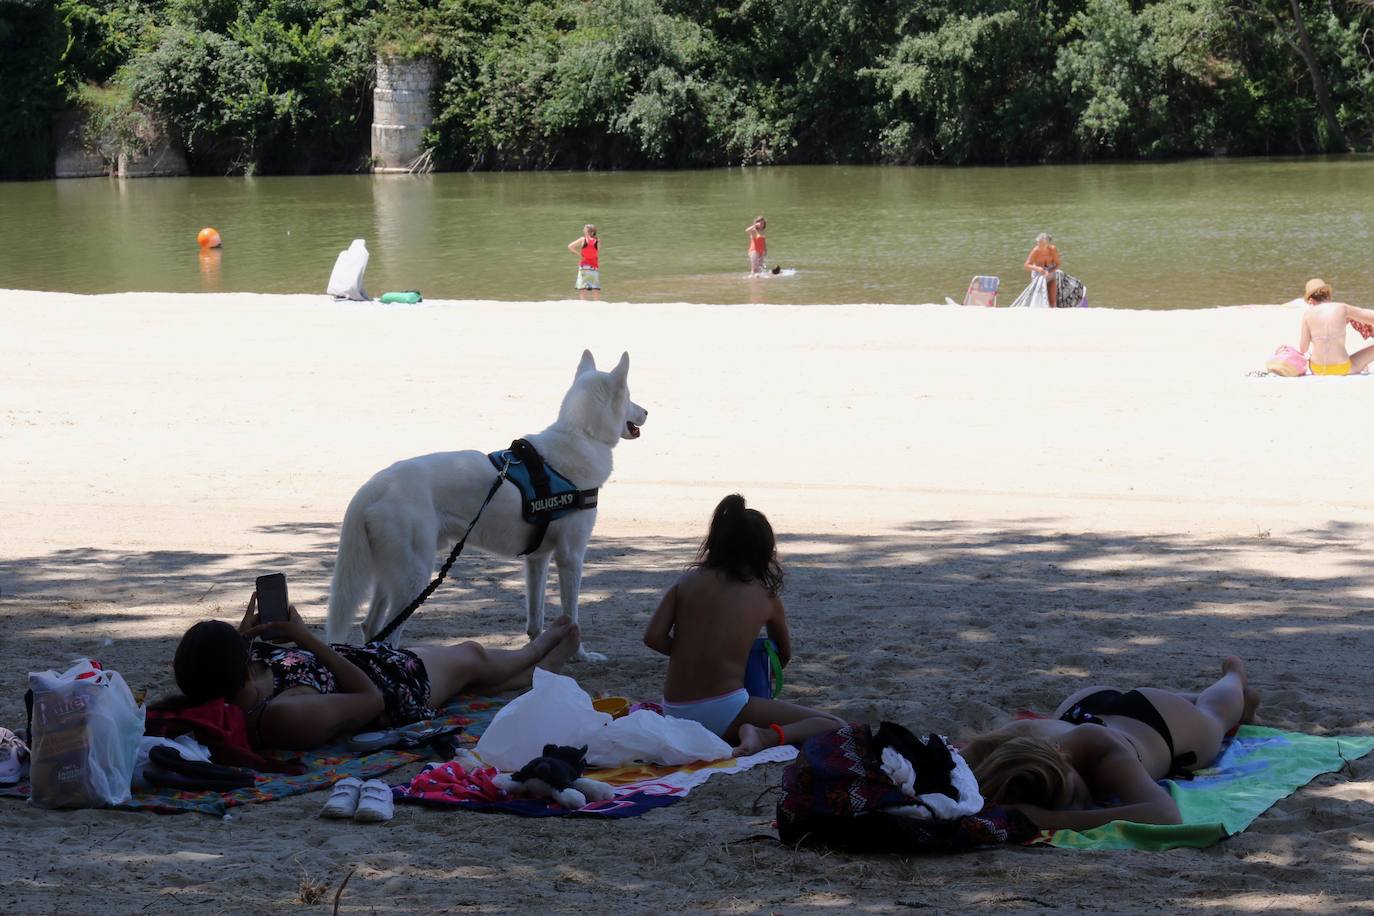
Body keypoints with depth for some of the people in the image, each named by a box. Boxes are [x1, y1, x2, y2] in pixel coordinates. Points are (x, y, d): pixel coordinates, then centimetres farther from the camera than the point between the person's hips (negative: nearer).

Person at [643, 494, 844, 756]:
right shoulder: (766, 597, 3)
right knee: (835, 728, -4)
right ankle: (765, 737, -22)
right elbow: (785, 654, 21)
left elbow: (653, 637, -4)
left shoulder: (688, 580, 5)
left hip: (676, 712, 5)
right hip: (724, 712, -5)